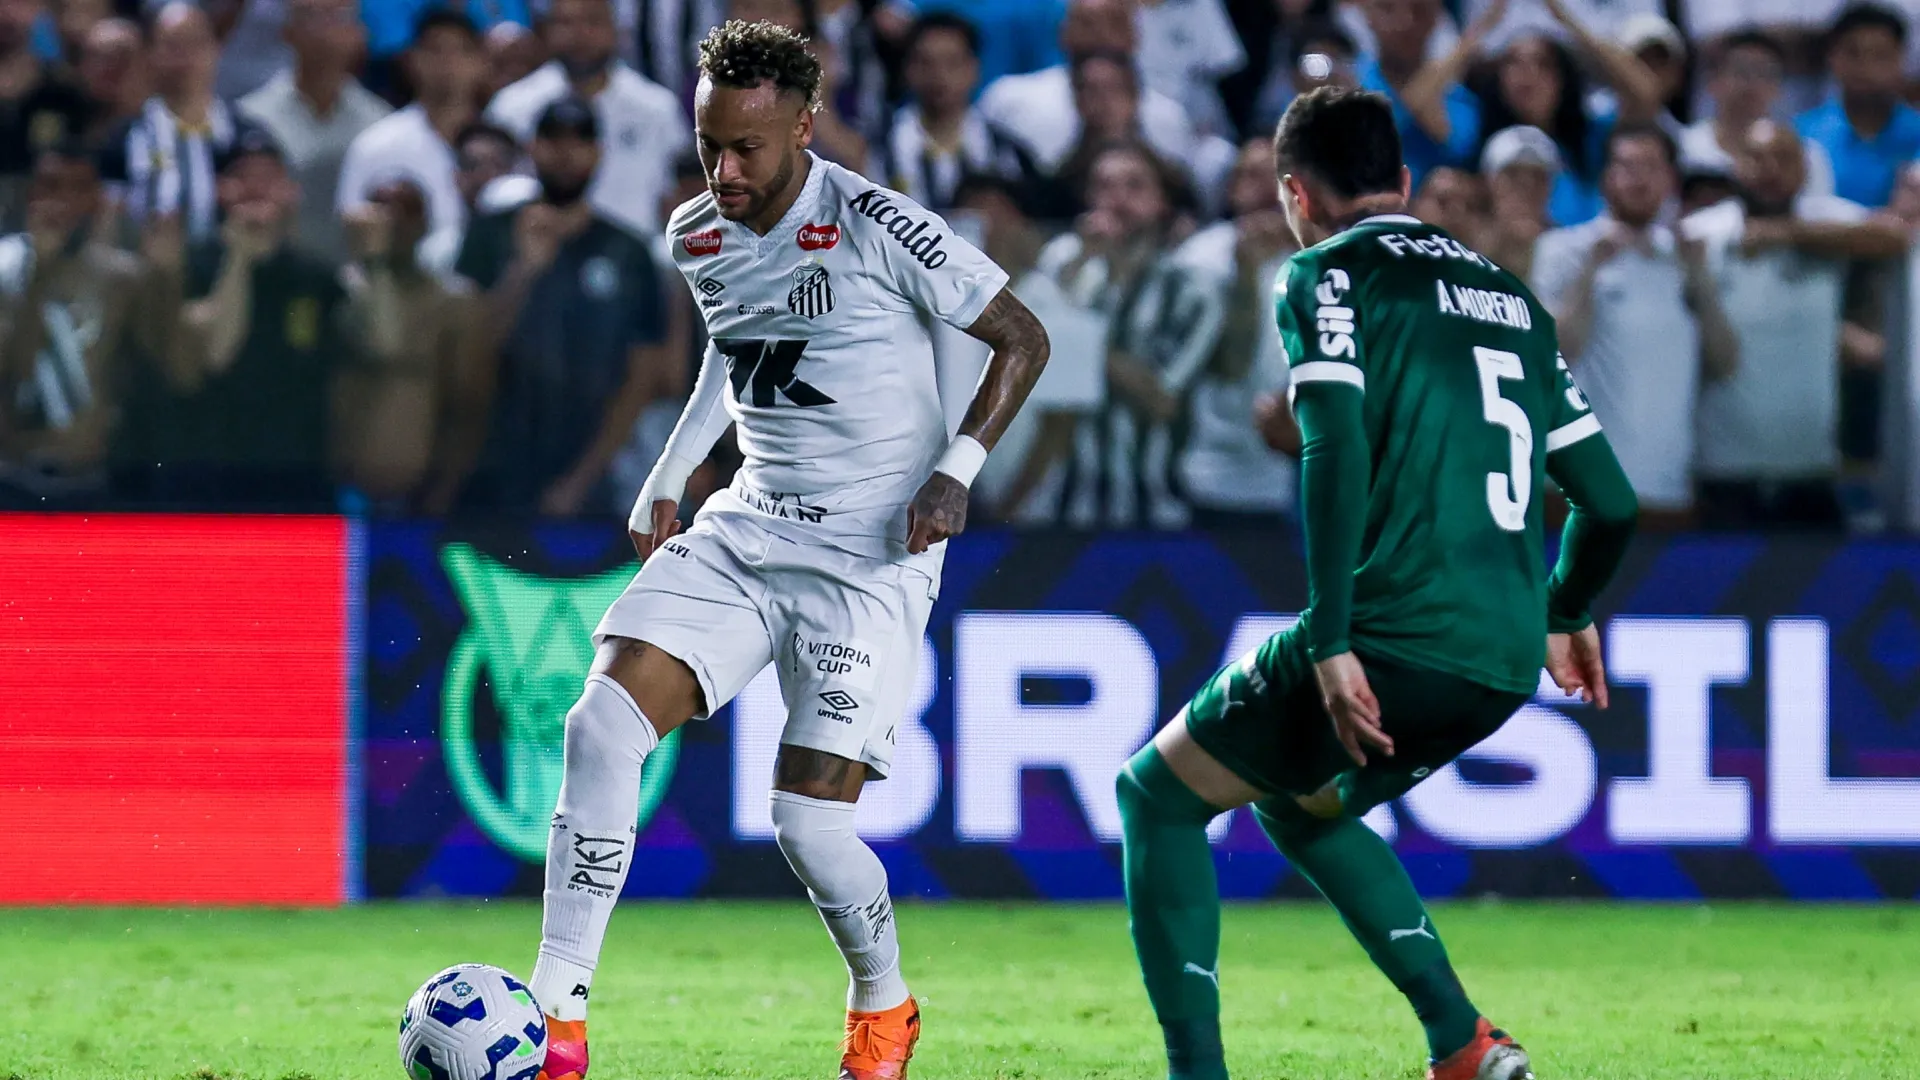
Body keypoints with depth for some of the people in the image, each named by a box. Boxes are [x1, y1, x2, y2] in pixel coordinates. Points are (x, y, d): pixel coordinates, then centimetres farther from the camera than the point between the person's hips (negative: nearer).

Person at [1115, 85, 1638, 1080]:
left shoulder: (1327, 274, 0)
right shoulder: (1510, 297, 20)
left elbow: (1338, 450, -16)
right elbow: (1609, 502, 20)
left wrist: (1330, 642, -19)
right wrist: (1564, 616, 38)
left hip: (1393, 641, -7)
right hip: (1503, 667, 7)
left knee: (1157, 793, 11)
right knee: (1295, 806, 31)